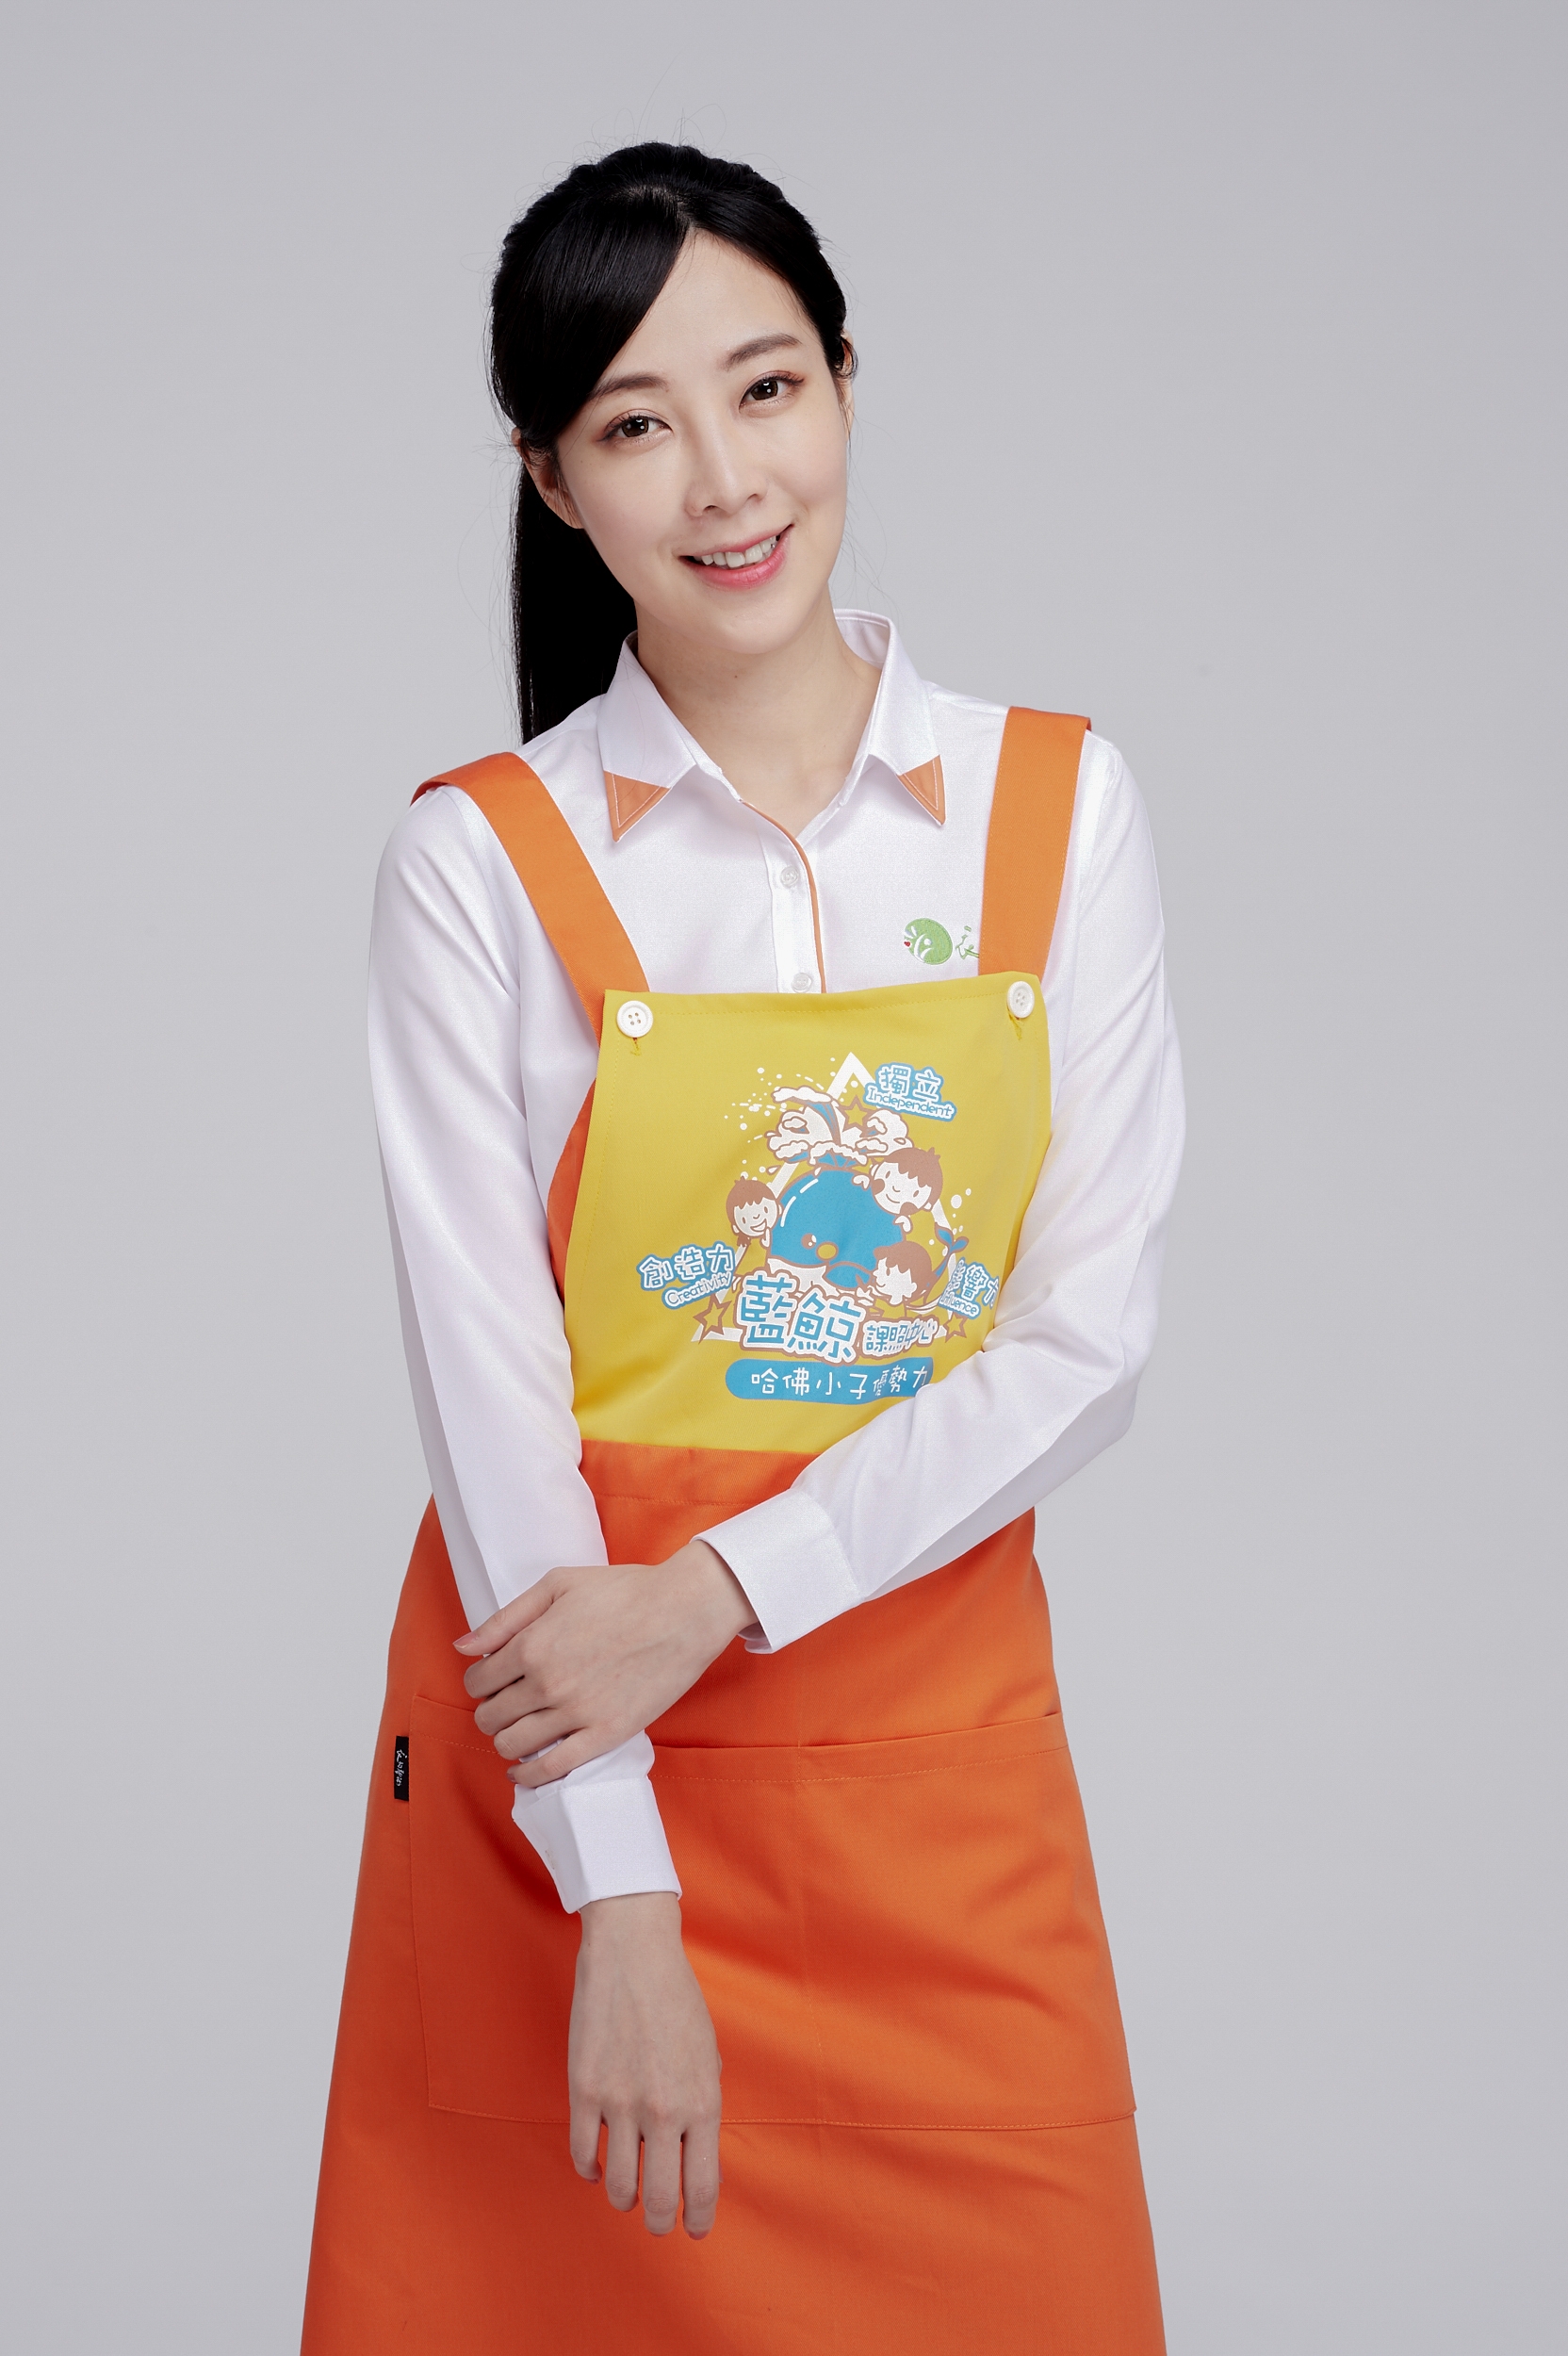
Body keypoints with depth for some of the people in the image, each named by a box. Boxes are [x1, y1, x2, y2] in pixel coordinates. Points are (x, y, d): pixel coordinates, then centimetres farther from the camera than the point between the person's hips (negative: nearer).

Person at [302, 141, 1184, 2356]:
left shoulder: (1055, 801, 1)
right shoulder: (485, 857, -5)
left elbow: (1090, 1331, -3)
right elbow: (488, 1378, -9)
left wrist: (721, 1594, -15)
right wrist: (617, 1898, -15)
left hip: (932, 1711, 2)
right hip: (564, 1723, -1)